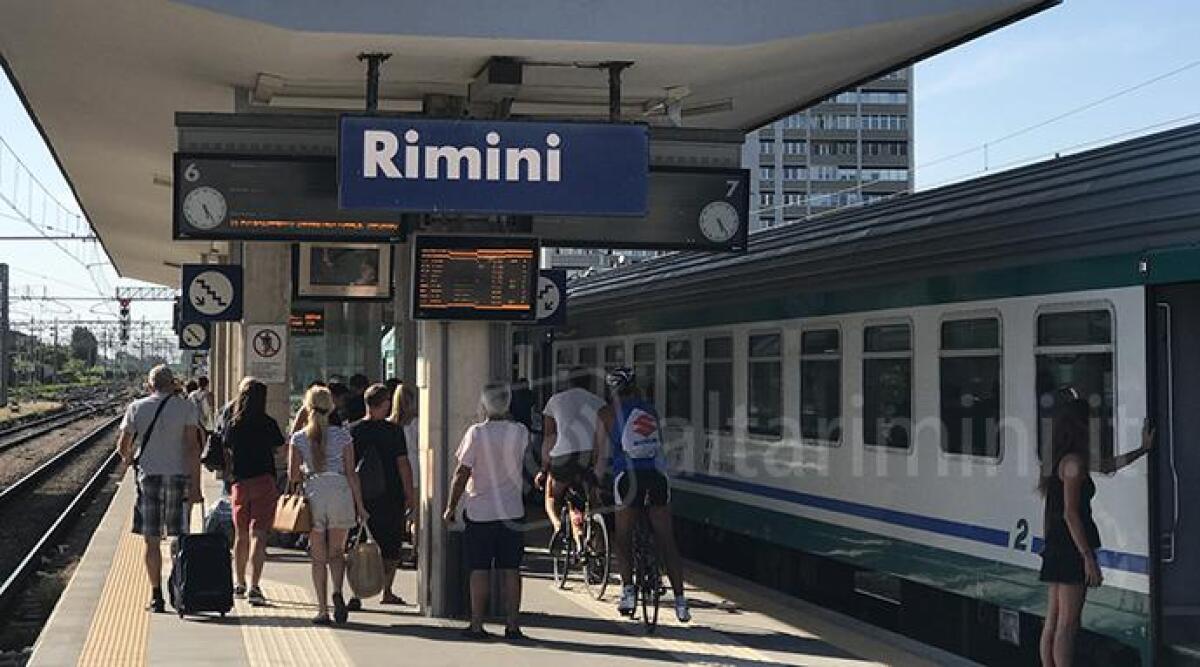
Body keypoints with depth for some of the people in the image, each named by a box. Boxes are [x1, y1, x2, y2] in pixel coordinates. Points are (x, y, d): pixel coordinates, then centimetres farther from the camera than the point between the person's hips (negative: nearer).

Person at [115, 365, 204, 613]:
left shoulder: (136, 408, 2)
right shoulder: (186, 407, -2)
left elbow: (122, 446, 6)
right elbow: (192, 447, -9)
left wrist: (128, 458, 30)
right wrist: (195, 486, -10)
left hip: (148, 475, 0)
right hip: (179, 476, 0)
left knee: (151, 540, 5)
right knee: (180, 538, 10)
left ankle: (156, 597, 5)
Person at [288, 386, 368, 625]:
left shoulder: (299, 438, 1)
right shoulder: (342, 435, 0)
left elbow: (292, 476, 0)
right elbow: (351, 473, 0)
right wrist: (359, 504, 5)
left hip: (313, 493, 0)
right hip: (340, 492, 0)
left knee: (318, 557, 8)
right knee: (336, 552, 12)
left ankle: (323, 610, 6)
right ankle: (337, 592, -14)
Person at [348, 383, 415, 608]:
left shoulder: (352, 430, 1)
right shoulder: (394, 430, -8)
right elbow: (403, 464, -7)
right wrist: (409, 494, 1)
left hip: (361, 496, 2)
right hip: (391, 496, -2)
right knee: (391, 547, 12)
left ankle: (356, 593, -5)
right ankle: (386, 592, 15)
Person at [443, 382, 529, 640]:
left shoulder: (476, 433, -11)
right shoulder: (520, 432, -2)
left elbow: (462, 474, -9)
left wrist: (451, 507, 2)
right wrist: (506, 418, 13)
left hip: (480, 511, -2)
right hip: (512, 510, 2)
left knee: (479, 570, 3)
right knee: (510, 570, 6)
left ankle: (477, 625, 5)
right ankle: (512, 625, 6)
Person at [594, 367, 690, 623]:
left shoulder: (607, 413, 8)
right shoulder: (650, 411, 17)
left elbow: (601, 455, 9)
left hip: (629, 477, -3)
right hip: (657, 475, 3)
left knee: (623, 538, 13)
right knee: (667, 542, 6)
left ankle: (628, 589, -2)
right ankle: (680, 600, 5)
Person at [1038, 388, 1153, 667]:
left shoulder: (1056, 460, 12)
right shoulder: (1074, 462, -15)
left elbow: (1106, 466, 22)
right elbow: (1070, 514, -19)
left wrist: (1143, 448, 30)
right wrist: (1089, 558, -19)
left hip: (1055, 548, 9)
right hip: (1071, 549, -9)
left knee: (1052, 623, 12)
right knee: (1067, 625, -6)